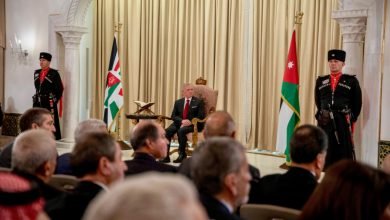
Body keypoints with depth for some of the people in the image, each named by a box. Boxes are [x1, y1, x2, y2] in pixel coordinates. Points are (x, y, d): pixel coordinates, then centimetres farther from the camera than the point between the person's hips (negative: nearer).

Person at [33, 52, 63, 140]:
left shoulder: (54, 73, -6)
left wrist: (54, 100, -3)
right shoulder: (36, 73, 13)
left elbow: (59, 89, -5)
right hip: (38, 103, 6)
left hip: (49, 103, -6)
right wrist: (38, 97, 14)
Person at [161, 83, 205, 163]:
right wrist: (182, 121, -12)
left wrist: (190, 121, -17)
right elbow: (173, 116, 9)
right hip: (179, 123, 4)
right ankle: (165, 156, -26)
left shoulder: (198, 102, 7)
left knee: (181, 131, -35)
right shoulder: (178, 102, 16)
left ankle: (182, 155, -25)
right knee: (167, 131, -25)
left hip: (192, 124, -4)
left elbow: (201, 116, -3)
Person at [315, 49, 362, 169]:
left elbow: (357, 104, 5)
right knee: (325, 152, 6)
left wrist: (351, 119, 5)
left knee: (344, 153, -2)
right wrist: (322, 115, 11)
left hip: (343, 122, -3)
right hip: (324, 122, 3)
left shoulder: (351, 81, 2)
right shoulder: (320, 81, 11)